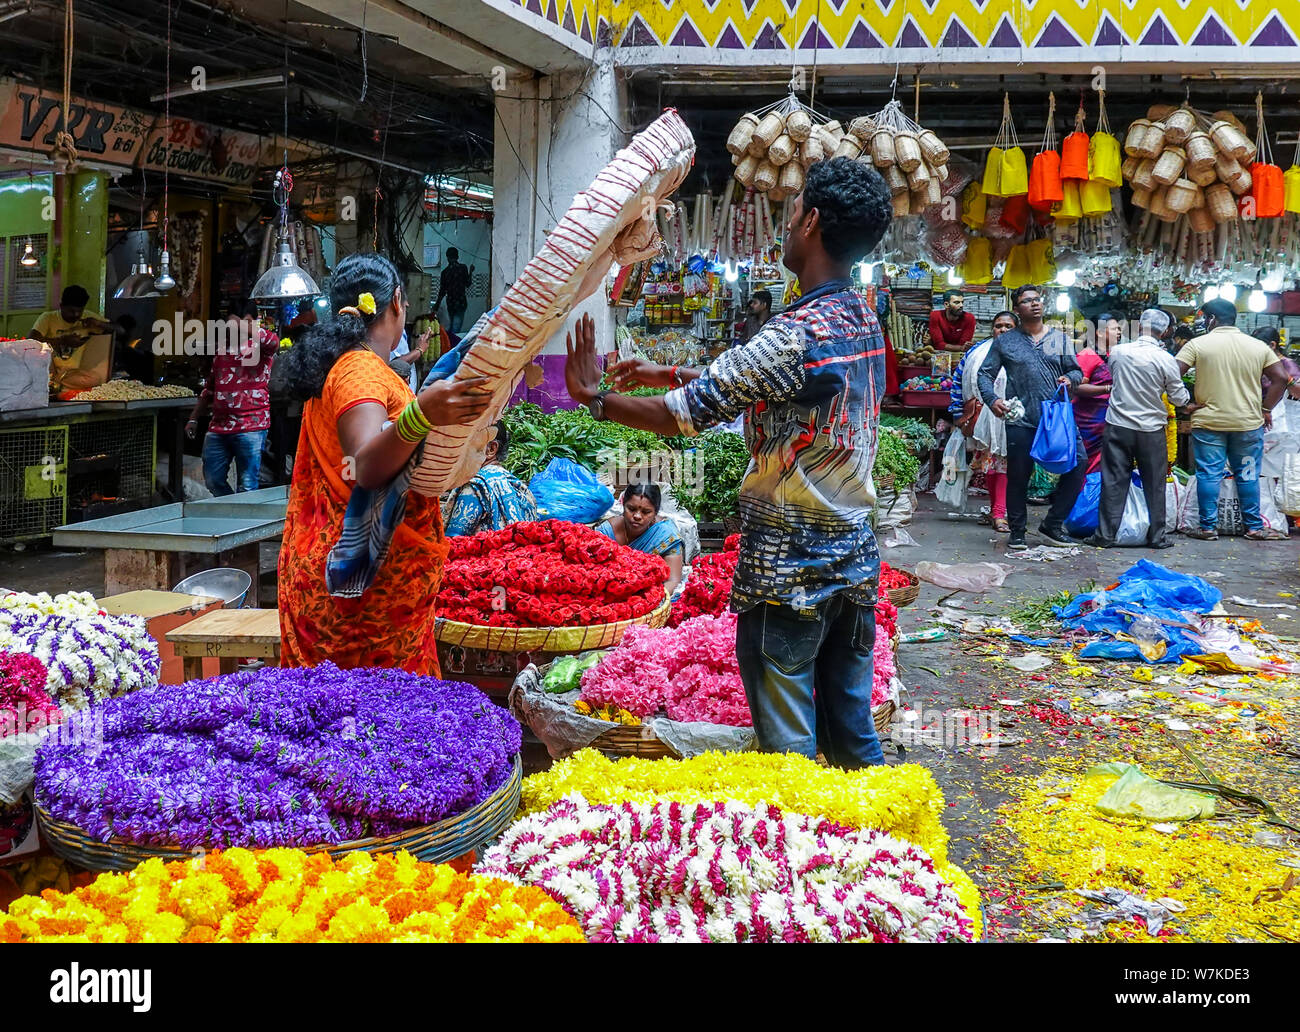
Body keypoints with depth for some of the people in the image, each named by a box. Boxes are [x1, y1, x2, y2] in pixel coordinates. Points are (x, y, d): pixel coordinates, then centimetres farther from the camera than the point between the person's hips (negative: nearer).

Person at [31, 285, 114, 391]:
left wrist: (98, 323, -17)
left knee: (96, 377, -30)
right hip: (47, 370, -3)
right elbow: (32, 340, -25)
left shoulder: (87, 317, 2)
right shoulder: (47, 318, -8)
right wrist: (63, 341, -32)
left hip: (71, 371, 3)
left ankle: (53, 383, -23)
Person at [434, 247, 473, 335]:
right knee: (456, 326, -7)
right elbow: (467, 284, 1)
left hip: (450, 302, 4)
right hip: (461, 302, -4)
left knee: (450, 326, 18)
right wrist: (470, 272, 15)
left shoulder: (445, 272, 3)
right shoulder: (462, 268, -6)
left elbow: (442, 290, 6)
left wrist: (437, 305, 19)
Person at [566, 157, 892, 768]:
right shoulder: (864, 321, 7)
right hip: (855, 560, 8)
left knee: (787, 749, 2)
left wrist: (593, 399, -3)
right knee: (853, 734, 17)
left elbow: (686, 413, -17)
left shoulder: (801, 333, -20)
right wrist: (669, 375, 19)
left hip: (789, 571, -8)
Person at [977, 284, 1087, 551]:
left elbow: (1077, 371, 14)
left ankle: (1052, 524, 11)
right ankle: (1017, 531, 21)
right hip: (1021, 421, -2)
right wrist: (991, 399, -11)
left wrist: (1070, 378, -10)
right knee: (1018, 477, 4)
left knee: (1078, 464, -5)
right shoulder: (1005, 342, 7)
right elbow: (985, 373, 6)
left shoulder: (1060, 338, 12)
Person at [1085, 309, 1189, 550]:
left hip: (1118, 426, 1)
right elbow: (1179, 399, -1)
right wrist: (1186, 394, 20)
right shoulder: (1166, 360, -10)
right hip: (1151, 430, -1)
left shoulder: (1117, 352, -4)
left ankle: (1106, 536, 7)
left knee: (1114, 482, 5)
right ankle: (1157, 536, 16)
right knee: (1154, 484, 10)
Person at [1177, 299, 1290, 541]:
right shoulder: (1259, 346, 4)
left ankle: (1208, 527, 6)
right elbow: (1280, 378, 2)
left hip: (1208, 421, -2)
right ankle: (1255, 527, 16)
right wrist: (1266, 409, 8)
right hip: (1249, 423, 2)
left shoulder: (1198, 344, -5)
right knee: (1248, 475, 11)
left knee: (1209, 475, 4)